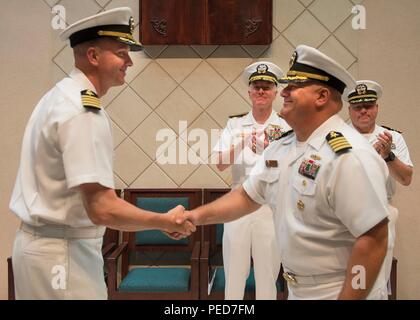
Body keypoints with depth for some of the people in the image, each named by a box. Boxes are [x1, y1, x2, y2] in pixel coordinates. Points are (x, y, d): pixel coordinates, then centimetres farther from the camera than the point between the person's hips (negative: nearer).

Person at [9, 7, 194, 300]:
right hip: (62, 253, -10)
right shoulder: (83, 112, -22)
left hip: (43, 244, 10)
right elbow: (102, 209, -27)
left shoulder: (62, 97, 9)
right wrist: (167, 222, -15)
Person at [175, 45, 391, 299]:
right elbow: (246, 197, 12)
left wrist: (347, 298, -23)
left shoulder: (349, 155, -23)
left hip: (340, 292, -7)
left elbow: (374, 240, -25)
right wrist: (199, 216, 0)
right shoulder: (280, 148, 3)